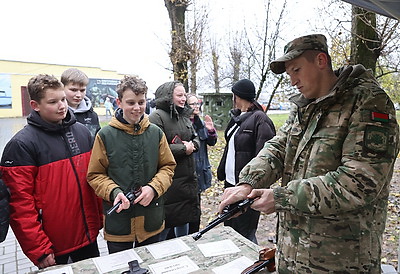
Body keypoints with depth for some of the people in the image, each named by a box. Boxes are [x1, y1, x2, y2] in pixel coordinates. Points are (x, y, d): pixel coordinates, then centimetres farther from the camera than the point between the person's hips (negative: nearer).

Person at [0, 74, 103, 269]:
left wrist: (101, 218, 7)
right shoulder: (21, 144, -15)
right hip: (52, 245, -5)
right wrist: (38, 249, -15)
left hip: (88, 235, 5)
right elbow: (20, 203, -16)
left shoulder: (82, 132, 2)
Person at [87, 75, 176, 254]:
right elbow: (95, 175, -2)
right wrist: (113, 192, -20)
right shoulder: (105, 135, -7)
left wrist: (154, 188, -13)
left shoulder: (156, 133, 0)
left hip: (151, 219, 3)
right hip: (118, 220, -2)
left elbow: (168, 166, 4)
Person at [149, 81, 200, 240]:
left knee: (184, 220, 23)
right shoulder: (157, 117, -14)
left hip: (188, 179, 9)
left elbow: (195, 138, 20)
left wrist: (192, 145, -4)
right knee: (164, 227, 3)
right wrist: (184, 149, -17)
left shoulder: (184, 116, 13)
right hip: (169, 182, -9)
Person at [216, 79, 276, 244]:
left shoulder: (260, 119, -15)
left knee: (245, 233, 3)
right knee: (229, 228, 20)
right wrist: (222, 171, 17)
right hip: (230, 182, 9)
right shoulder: (236, 117, 13)